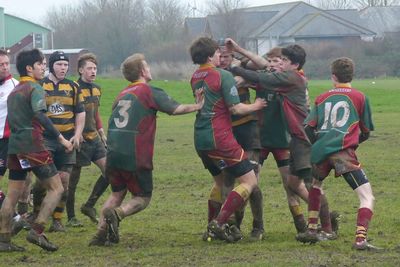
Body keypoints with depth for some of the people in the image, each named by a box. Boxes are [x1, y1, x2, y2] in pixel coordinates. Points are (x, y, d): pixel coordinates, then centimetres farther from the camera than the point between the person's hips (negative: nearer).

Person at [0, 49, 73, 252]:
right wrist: (60, 138, -25)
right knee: (56, 189, -2)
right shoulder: (35, 88, -7)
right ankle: (37, 231, -13)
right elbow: (40, 115, -22)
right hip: (32, 145, -8)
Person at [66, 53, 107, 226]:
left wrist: (101, 132, 19)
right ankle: (71, 217, 10)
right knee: (73, 178, 1)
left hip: (94, 139, 8)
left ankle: (89, 205, 13)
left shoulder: (96, 89, 12)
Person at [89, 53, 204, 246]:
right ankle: (117, 213, -22)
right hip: (135, 157, -6)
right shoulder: (149, 92, -3)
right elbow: (175, 109, -11)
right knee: (142, 198, 6)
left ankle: (101, 231, 5)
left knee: (117, 193, 20)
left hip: (113, 154, 6)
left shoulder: (122, 95, 17)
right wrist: (197, 106, 1)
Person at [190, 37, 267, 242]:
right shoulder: (223, 76, -11)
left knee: (220, 181, 26)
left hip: (200, 139, 8)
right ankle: (219, 223, -12)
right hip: (220, 139, -8)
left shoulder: (195, 78, 11)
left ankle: (212, 229, 20)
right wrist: (255, 106, 5)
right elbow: (235, 108, -13)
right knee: (250, 181, -2)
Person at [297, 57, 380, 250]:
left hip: (320, 151, 4)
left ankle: (311, 230, 28)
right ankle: (360, 238, -26)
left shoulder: (322, 98, 18)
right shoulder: (359, 97, 11)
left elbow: (308, 129, 11)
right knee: (367, 196, -5)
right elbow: (365, 133, 14)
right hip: (343, 150, -4)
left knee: (316, 184, 34)